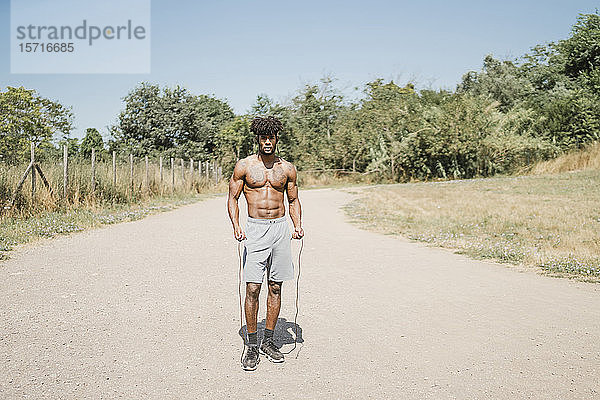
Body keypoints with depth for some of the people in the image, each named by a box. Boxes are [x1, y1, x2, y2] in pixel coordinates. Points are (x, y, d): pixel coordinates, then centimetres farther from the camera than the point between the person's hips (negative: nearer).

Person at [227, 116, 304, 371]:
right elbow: (232, 198, 5)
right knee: (252, 288, -6)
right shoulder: (244, 166, 2)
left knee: (275, 287, 7)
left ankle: (268, 341, 21)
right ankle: (252, 346, 8)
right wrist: (236, 225, -10)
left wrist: (297, 225, -1)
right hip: (255, 228, -2)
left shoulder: (287, 168, 8)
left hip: (280, 228, 3)